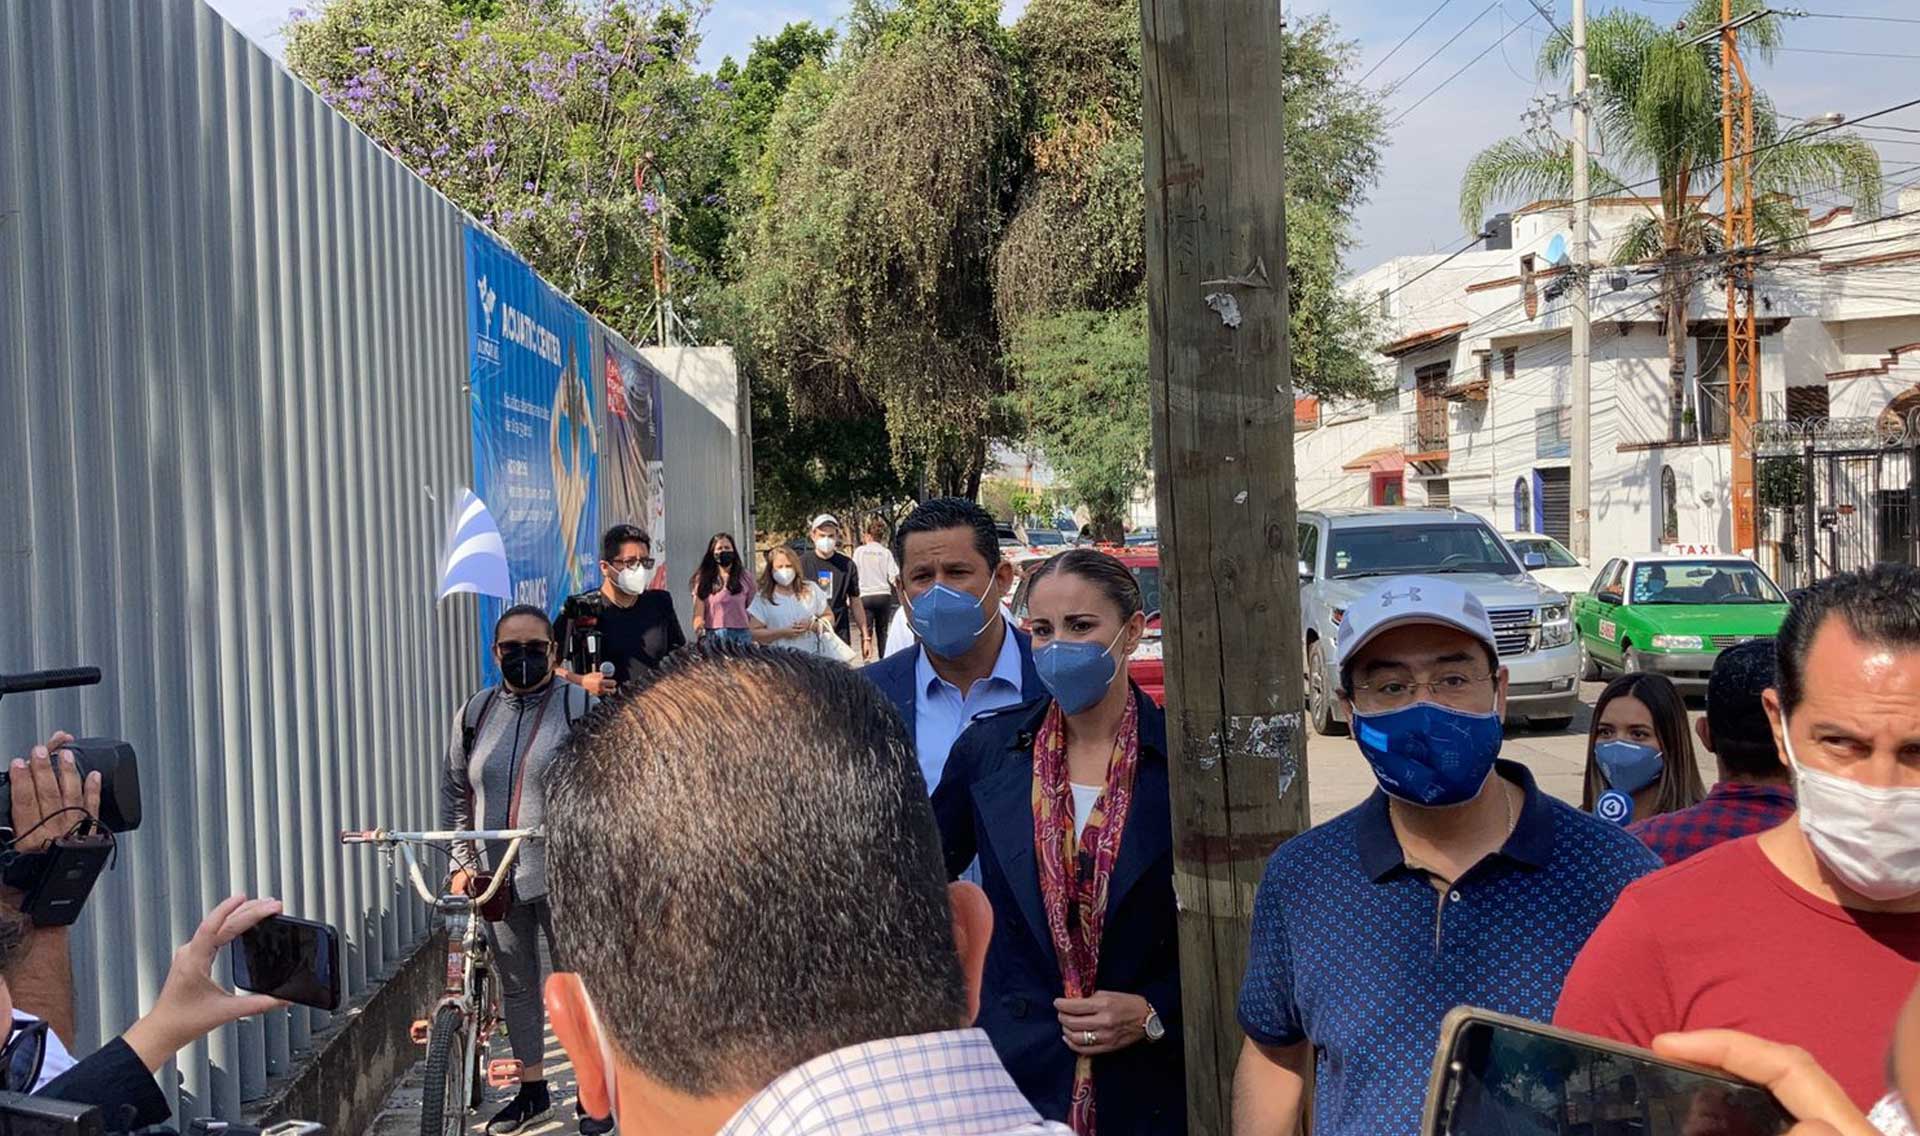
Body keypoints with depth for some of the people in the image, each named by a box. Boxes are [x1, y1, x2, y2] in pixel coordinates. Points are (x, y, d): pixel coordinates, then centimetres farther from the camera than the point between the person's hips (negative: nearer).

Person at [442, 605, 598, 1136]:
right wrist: (462, 862, 6)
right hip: (497, 878, 4)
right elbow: (454, 792, 14)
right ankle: (532, 1090, 27)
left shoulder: (580, 706, -3)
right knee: (516, 986, 13)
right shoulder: (474, 713, 10)